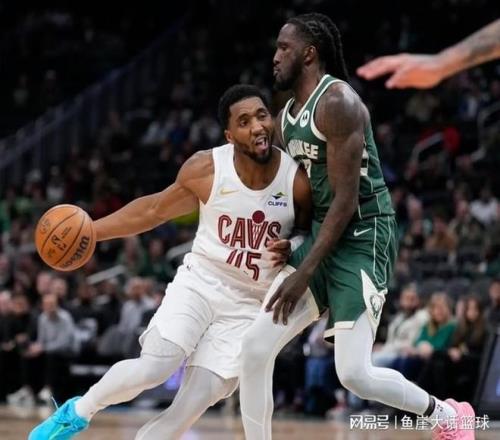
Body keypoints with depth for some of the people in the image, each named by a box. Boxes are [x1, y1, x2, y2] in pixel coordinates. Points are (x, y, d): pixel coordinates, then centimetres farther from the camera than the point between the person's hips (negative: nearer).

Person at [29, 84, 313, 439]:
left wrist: (292, 249, -22)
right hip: (200, 282, 0)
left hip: (249, 306, 0)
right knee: (152, 369, -19)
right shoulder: (206, 169, -12)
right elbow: (154, 210, 5)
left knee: (193, 406, -10)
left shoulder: (297, 179, -15)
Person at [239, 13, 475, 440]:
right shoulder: (287, 114, 12)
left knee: (354, 373, -13)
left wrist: (305, 273, -20)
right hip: (321, 234, 9)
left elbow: (347, 199, -20)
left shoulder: (338, 102, -16)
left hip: (362, 238, -9)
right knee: (256, 348, -3)